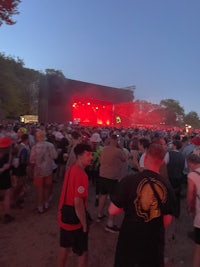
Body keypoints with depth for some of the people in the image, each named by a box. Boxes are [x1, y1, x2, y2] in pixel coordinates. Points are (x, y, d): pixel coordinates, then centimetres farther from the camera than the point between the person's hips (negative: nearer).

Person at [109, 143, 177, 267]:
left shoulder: (129, 180, -22)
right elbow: (167, 220, -3)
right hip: (155, 240, 2)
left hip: (129, 238, -2)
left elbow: (112, 211, -16)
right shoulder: (167, 186, -12)